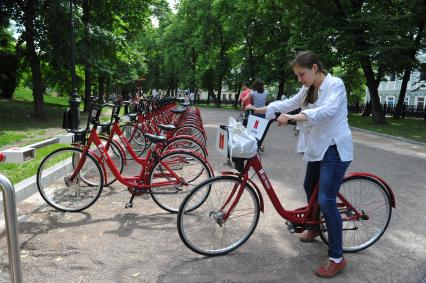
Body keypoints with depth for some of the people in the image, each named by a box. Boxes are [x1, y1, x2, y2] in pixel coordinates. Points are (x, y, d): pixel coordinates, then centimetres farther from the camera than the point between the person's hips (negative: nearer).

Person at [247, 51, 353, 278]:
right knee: (309, 187, 22)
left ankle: (337, 258, 2)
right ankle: (315, 227, 47)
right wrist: (259, 110, 1)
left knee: (326, 201, -11)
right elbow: (288, 103, 9)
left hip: (334, 149, -9)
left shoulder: (335, 84, -14)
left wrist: (293, 117, -40)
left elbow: (327, 110, -31)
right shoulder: (308, 90, 10)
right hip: (316, 147, 9)